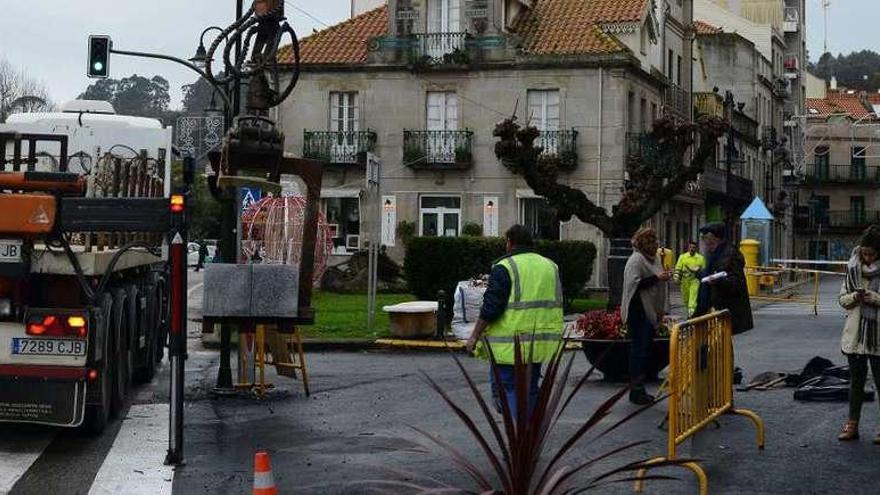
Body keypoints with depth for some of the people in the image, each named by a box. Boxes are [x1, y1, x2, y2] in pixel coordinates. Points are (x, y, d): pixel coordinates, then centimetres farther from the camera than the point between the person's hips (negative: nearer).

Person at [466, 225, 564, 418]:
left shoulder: (505, 268, -10)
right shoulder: (550, 266, 12)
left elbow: (490, 308, -15)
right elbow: (556, 304, 16)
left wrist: (474, 336, -8)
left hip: (510, 343, -7)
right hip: (539, 344, 7)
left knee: (505, 387, -3)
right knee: (530, 388, 16)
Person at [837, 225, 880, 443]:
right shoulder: (853, 267, 5)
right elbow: (843, 299, 10)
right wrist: (854, 297, -10)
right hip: (856, 333, 4)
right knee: (856, 379, 11)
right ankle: (852, 425, 17)